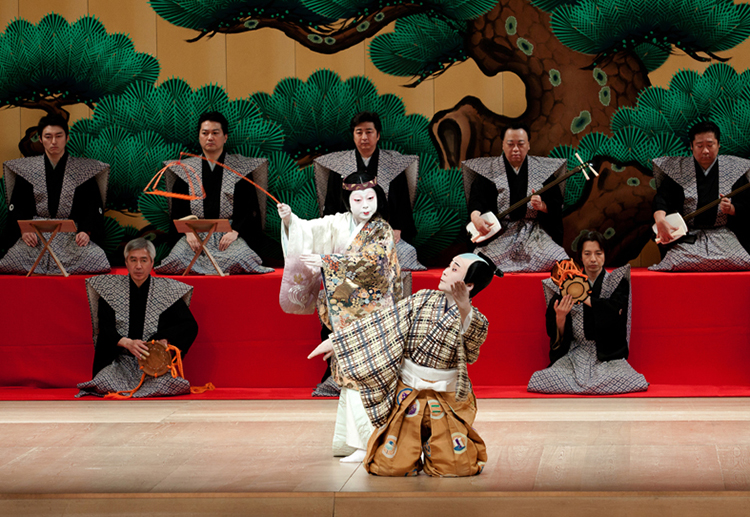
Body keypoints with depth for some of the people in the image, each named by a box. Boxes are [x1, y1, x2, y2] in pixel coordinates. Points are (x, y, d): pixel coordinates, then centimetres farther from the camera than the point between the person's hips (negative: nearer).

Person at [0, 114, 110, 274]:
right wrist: (23, 230, -10)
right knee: (13, 259, -30)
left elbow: (94, 207, 6)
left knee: (95, 259, -30)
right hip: (35, 235, 0)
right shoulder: (26, 168, 14)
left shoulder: (84, 170, 11)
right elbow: (16, 206, 9)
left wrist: (86, 231, -13)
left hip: (73, 236, 0)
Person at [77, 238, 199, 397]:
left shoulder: (167, 290, 5)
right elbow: (105, 329, 0)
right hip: (119, 359, 0)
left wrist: (165, 339, -14)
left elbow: (190, 326, 4)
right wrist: (127, 343, -20)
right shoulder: (110, 289, 7)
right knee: (105, 385, -28)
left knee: (164, 384, -30)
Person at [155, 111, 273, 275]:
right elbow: (178, 209, 10)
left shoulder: (240, 168, 12)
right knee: (178, 258, -31)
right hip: (195, 235, 1)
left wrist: (235, 232, -13)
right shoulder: (186, 169, 17)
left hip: (230, 234, -1)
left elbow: (248, 208, 5)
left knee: (238, 259, -34)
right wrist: (188, 232, -10)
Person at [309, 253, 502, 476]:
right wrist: (335, 340, 3)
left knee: (457, 466, -13)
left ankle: (432, 443, 20)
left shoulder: (477, 322, -5)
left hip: (447, 399, 0)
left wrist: (463, 309, -42)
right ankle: (413, 443, 23)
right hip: (409, 394, 0)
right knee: (391, 466, -12)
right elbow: (380, 323, 2)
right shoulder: (423, 301, -1)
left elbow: (470, 351, -27)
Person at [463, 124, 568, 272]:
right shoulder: (488, 170, 10)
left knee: (559, 262, -27)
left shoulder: (542, 170, 13)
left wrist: (542, 206, -12)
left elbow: (557, 203, 11)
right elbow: (476, 199, -2)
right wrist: (476, 217, -24)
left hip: (534, 231, 1)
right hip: (498, 232, -1)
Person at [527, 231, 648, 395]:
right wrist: (560, 317, -18)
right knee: (540, 382, -24)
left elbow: (615, 312, -17)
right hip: (575, 355, 1)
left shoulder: (617, 282, 6)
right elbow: (559, 336, 4)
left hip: (608, 356, -1)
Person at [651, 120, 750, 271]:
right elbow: (662, 198, -3)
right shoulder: (678, 169, 9)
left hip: (723, 234, 1)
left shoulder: (734, 170, 12)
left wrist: (731, 209, -11)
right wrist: (660, 221, -25)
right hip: (688, 237, -1)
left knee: (738, 259, -29)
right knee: (680, 261, -31)